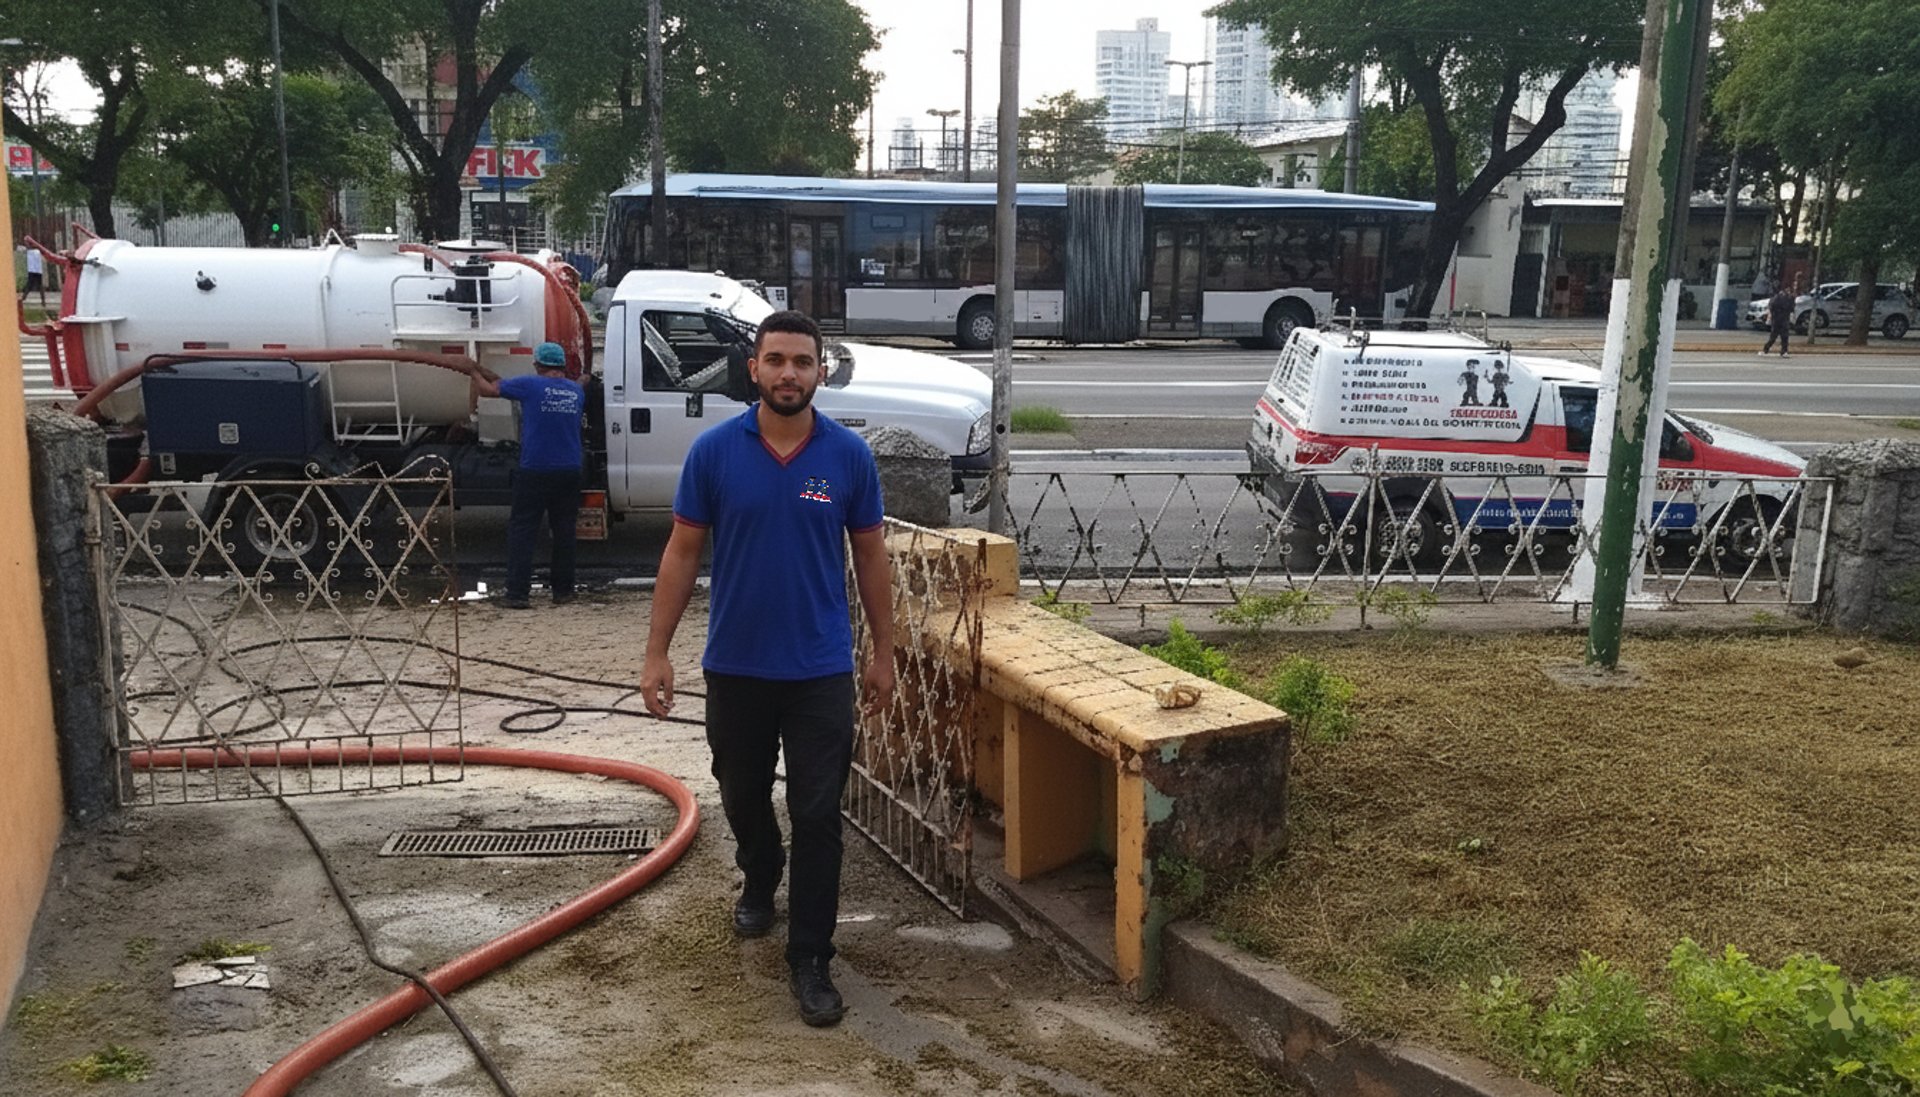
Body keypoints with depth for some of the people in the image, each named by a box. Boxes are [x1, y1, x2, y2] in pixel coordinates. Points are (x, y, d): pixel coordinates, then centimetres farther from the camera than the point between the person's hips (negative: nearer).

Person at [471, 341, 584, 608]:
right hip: (569, 473, 4)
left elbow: (487, 389, 2)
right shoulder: (577, 391, 9)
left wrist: (476, 373, 25)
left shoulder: (530, 385, -6)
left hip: (534, 471, -4)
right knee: (564, 531, 12)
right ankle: (563, 591, 16)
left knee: (521, 531, 1)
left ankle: (517, 593, -3)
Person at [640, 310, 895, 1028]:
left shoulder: (849, 455, -5)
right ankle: (759, 883, 48)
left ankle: (810, 958, 12)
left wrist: (883, 654, 4)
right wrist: (657, 653, -5)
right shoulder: (714, 450, -6)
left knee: (817, 815, 0)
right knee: (743, 797, 19)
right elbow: (682, 552, -1)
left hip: (821, 669, -1)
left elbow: (870, 557, 3)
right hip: (736, 665, 1)